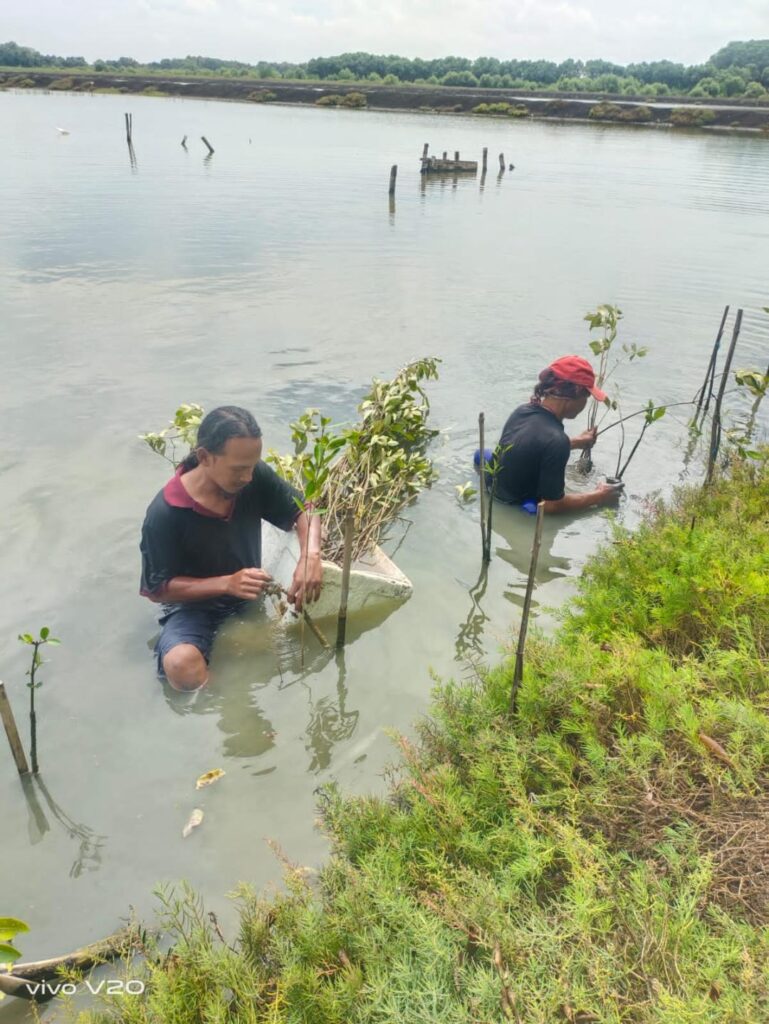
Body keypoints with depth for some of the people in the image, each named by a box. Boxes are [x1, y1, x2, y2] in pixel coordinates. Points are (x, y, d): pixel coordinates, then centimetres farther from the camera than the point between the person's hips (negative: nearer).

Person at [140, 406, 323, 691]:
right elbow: (157, 589, -16)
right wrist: (227, 583, -31)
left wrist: (310, 555, -28)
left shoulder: (256, 477, -15)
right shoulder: (164, 513, -25)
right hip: (194, 605, -4)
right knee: (181, 665, -35)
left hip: (251, 597, 5)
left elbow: (303, 511, -5)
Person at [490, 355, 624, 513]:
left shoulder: (523, 411, -5)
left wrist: (576, 442, 29)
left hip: (496, 500, 8)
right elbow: (552, 504, -22)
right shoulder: (556, 439, -29)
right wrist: (598, 497, -7)